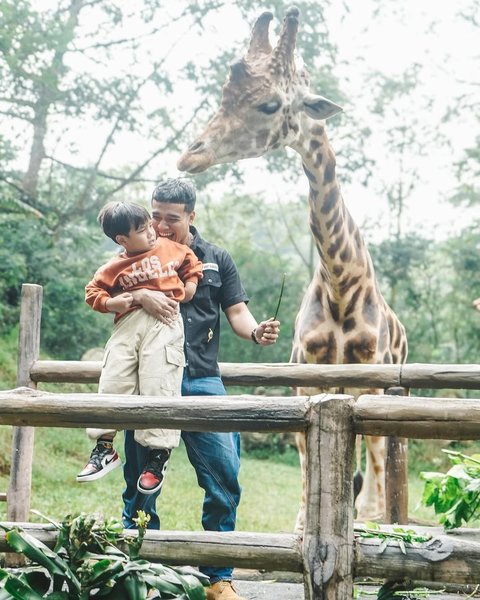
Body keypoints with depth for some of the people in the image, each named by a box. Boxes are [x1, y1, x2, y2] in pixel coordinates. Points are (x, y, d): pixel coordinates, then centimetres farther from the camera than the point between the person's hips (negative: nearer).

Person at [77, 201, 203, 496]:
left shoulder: (170, 247, 13)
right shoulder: (115, 267, 10)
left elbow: (192, 263, 28)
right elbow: (93, 291, 15)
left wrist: (190, 285, 13)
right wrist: (110, 302, -3)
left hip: (164, 321, -2)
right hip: (128, 324, 2)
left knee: (158, 386, -9)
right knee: (112, 382, -3)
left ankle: (158, 455, -2)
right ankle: (104, 448, 10)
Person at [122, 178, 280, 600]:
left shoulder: (216, 259, 15)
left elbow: (237, 312, 10)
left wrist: (256, 332, -12)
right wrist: (139, 297, -17)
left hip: (201, 380, 1)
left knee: (225, 474, -8)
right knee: (141, 478, 2)